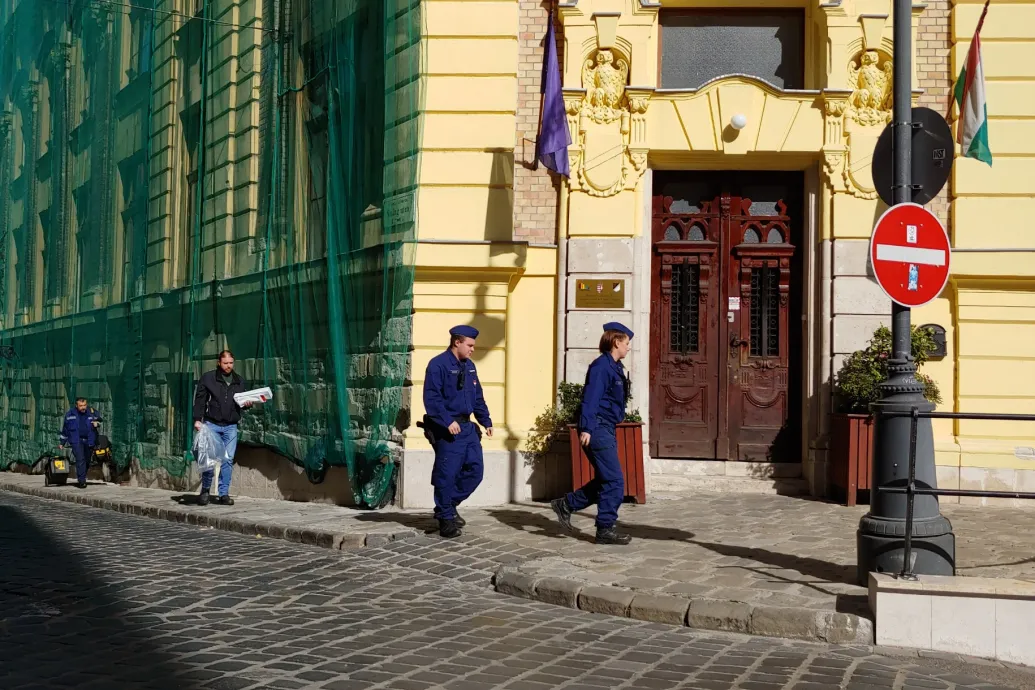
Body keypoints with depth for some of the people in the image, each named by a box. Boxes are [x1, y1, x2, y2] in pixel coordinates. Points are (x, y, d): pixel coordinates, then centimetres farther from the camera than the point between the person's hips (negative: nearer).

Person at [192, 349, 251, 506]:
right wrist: (198, 419, -10)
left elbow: (245, 399, 23)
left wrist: (248, 403, -1)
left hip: (231, 427, 3)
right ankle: (205, 490, 12)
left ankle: (224, 494, 6)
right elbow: (200, 399, -2)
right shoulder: (208, 378, 1)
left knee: (228, 460, 1)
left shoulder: (239, 381, 12)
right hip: (212, 424, -3)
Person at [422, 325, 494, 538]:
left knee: (475, 470, 7)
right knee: (447, 475, -2)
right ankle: (446, 519, 8)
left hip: (467, 427, 8)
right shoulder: (438, 365, -11)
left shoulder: (469, 366, 15)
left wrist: (486, 421, 16)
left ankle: (448, 505, 23)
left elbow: (478, 397, 22)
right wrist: (448, 421, -23)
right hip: (448, 430, -8)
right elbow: (432, 398, -18)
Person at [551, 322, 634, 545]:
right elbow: (591, 399, -20)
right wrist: (586, 428, -26)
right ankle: (605, 529, -2)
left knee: (605, 480, 15)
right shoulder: (601, 366, -14)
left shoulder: (615, 367, 17)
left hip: (606, 430, 10)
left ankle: (566, 504, 23)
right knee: (614, 482, -8)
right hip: (598, 429, -10)